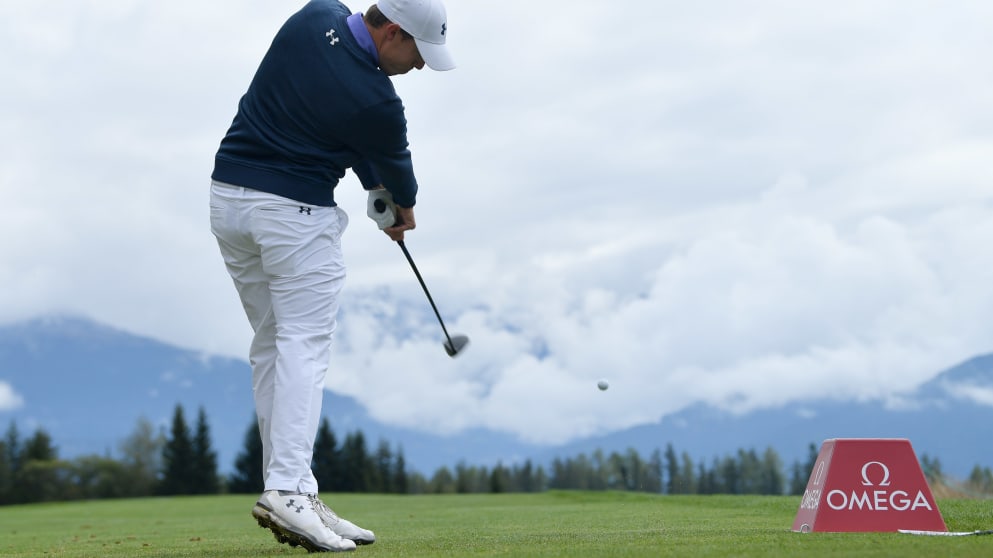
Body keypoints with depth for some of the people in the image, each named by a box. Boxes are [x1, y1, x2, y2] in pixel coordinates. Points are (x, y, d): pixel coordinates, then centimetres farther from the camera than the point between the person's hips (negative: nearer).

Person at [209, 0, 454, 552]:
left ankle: (292, 489, 9)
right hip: (294, 210, -8)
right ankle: (288, 490, -18)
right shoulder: (374, 100, -19)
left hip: (228, 196, 8)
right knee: (304, 345, -8)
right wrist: (404, 207, 24)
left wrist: (376, 184, 12)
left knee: (272, 342, 9)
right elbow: (395, 163, 3)